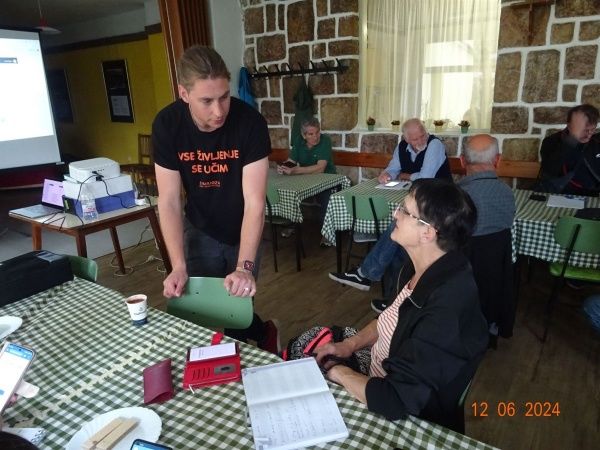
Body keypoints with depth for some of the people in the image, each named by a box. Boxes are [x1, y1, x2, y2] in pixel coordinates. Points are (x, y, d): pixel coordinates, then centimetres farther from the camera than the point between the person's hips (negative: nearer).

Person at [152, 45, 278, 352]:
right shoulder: (166, 125, -18)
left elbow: (254, 201, -27)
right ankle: (263, 334, 26)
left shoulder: (250, 122, -26)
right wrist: (178, 266, -26)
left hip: (243, 232, -2)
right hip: (200, 230, 2)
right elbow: (169, 201, -16)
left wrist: (245, 266, -36)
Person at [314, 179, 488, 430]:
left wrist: (340, 374, -18)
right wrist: (351, 344, -3)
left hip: (409, 421, -7)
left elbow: (393, 403, -34)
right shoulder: (423, 268, -8)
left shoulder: (447, 310, -35)